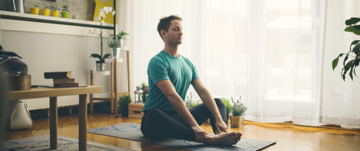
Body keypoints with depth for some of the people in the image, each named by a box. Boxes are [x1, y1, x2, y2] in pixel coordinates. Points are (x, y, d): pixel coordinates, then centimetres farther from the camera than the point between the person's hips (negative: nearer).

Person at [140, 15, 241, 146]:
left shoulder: (187, 63, 12)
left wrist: (219, 118, -13)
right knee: (154, 115, -42)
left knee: (218, 103, 6)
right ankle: (207, 139, -51)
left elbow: (203, 91, 1)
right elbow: (172, 96, -25)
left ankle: (221, 133, -28)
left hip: (178, 117, 8)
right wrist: (193, 125, -32)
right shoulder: (157, 62, -13)